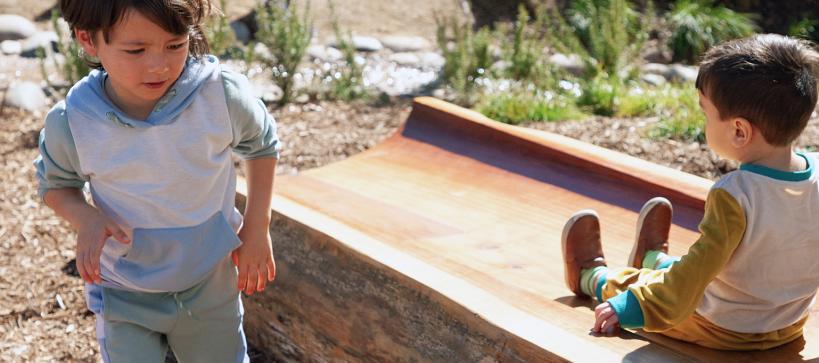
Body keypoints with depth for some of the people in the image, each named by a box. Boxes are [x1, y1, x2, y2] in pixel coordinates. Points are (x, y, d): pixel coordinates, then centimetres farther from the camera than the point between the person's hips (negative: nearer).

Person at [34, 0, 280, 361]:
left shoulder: (222, 93, -22)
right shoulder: (72, 122, -20)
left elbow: (263, 144, 0)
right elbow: (55, 185, 1)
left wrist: (257, 228, -3)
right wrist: (85, 219, -21)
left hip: (212, 287, 1)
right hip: (125, 296, -1)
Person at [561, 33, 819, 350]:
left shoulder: (733, 195, -33)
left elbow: (700, 269, -29)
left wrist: (628, 309, -21)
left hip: (726, 333, -6)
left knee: (632, 284, 18)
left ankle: (592, 277, 47)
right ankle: (656, 260, 60)